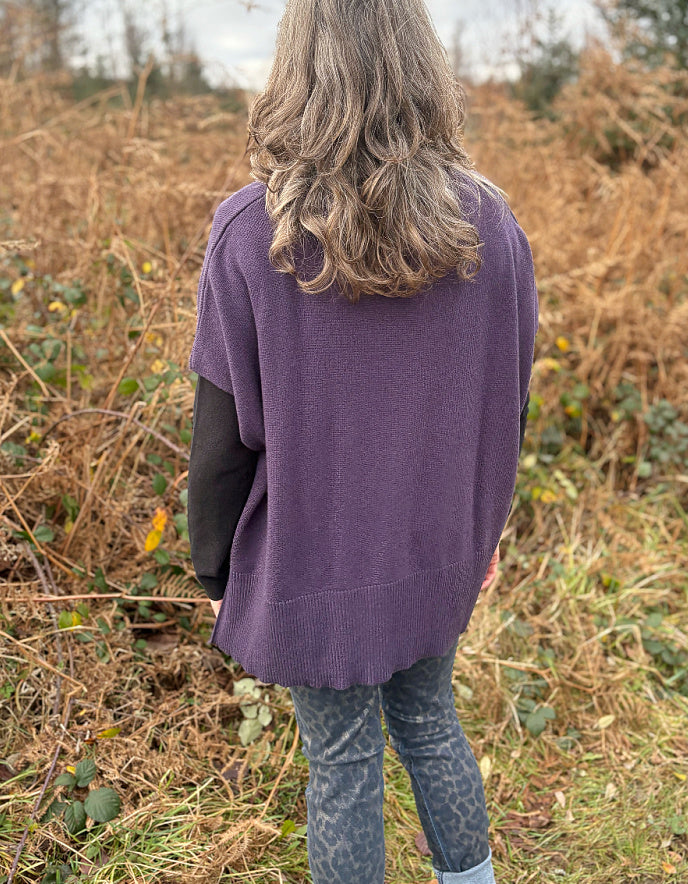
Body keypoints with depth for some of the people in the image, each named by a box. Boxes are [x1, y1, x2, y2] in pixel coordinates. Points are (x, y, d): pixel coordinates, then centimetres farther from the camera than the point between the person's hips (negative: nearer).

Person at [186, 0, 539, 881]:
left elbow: (225, 437, -14)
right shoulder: (492, 228, -9)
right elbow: (505, 406, 0)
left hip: (311, 573, -3)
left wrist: (217, 573, 2)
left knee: (343, 766, 16)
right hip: (438, 558, 4)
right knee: (430, 724, 27)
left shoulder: (249, 235, -20)